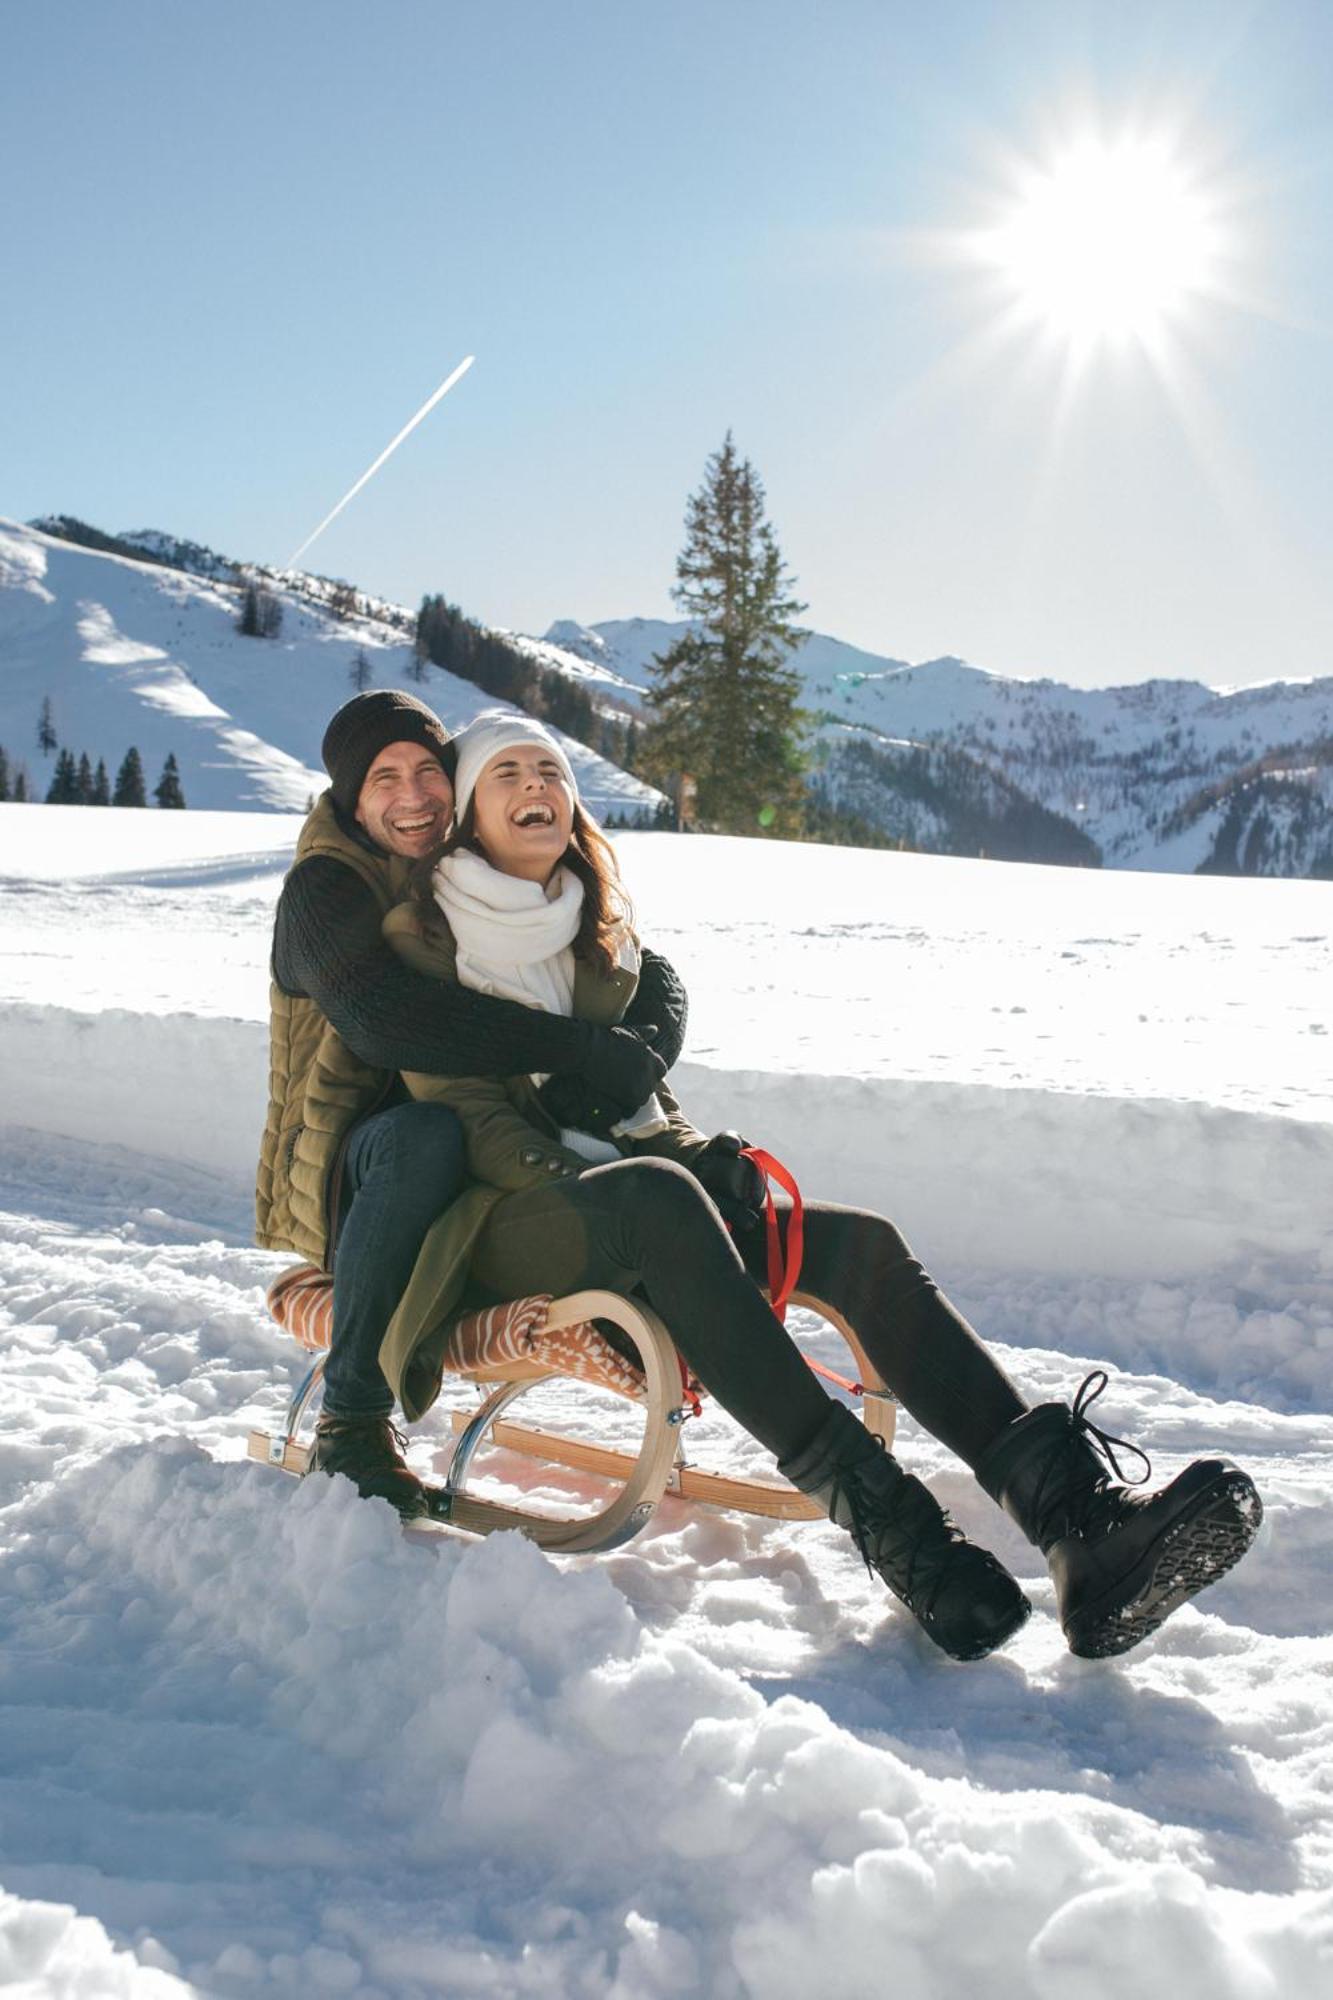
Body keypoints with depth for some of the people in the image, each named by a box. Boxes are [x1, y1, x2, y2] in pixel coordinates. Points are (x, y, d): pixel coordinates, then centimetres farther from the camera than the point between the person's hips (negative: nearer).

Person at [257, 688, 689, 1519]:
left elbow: (648, 974, 1)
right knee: (426, 1134, -39)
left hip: (491, 1169, 5)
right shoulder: (327, 887, -10)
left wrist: (637, 1055, -23)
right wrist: (575, 1047, -34)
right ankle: (352, 1419, -26)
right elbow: (386, 1022, -30)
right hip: (342, 1173, -4)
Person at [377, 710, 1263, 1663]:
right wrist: (577, 1183, -21)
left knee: (860, 1241, -19)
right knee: (657, 1192, -39)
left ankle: (1078, 1515, -37)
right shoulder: (424, 937, 2)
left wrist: (703, 1154, -3)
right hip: (496, 1217, -5)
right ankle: (885, 1519, -44)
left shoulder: (594, 930, 19)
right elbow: (460, 1105, -8)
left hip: (612, 1190, 6)